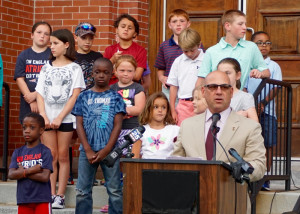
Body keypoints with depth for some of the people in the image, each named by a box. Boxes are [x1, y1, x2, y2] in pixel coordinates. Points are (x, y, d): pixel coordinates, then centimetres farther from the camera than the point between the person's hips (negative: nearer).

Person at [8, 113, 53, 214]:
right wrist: (30, 170, -16)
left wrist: (23, 172, -9)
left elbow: (45, 177, -15)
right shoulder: (18, 152, 8)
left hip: (42, 200, -4)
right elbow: (11, 174, -5)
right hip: (23, 200, 4)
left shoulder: (45, 151, -5)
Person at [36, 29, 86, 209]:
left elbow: (75, 96, -6)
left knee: (63, 156, -1)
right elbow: (40, 94, 7)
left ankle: (60, 195, 2)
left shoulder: (74, 68, 1)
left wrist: (60, 118, -13)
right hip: (48, 118, 3)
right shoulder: (46, 68, 12)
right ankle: (51, 194, 4)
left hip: (66, 118, -3)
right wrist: (44, 117, -7)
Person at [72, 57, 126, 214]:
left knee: (114, 190, 1)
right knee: (82, 191, 3)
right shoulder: (84, 97, 7)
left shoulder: (115, 97, 4)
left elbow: (118, 125, -1)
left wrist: (106, 150, -9)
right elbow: (79, 124, 3)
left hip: (109, 150, -1)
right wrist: (88, 150, -7)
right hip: (87, 150, 1)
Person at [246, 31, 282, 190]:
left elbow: (275, 89, -3)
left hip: (267, 110, 0)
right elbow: (243, 87, 4)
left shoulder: (274, 66, 6)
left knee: (268, 145, 0)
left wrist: (263, 103, -16)